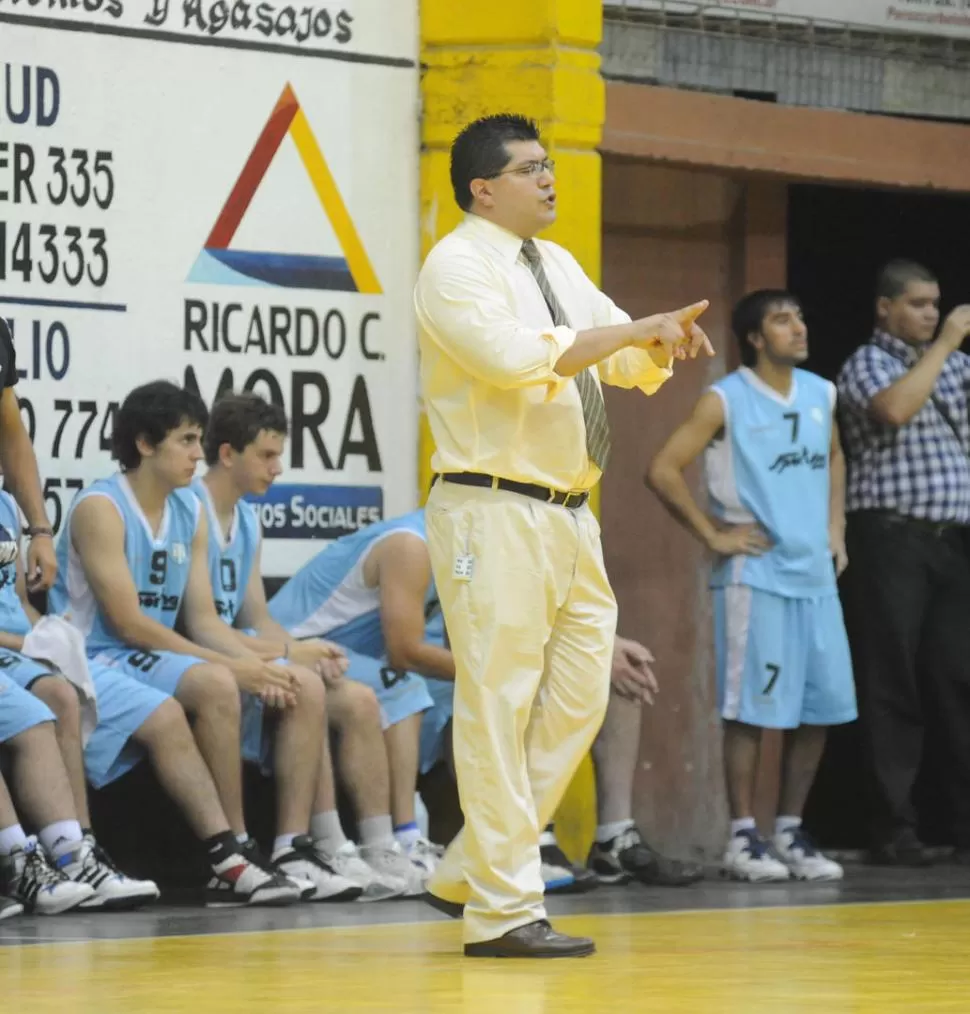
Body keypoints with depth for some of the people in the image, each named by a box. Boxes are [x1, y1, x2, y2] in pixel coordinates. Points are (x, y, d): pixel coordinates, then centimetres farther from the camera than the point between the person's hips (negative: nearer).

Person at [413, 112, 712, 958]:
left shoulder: (558, 266, 17)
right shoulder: (458, 267, -8)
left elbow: (630, 362, 15)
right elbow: (515, 355, -24)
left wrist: (663, 340, -8)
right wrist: (634, 329, -20)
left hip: (569, 513, 9)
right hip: (494, 511, -9)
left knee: (577, 698, 9)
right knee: (498, 706, -7)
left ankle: (470, 872, 19)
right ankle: (503, 911, -5)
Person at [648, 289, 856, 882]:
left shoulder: (821, 394, 11)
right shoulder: (726, 401, -7)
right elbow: (664, 471, -11)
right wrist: (713, 535, -11)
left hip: (815, 572, 6)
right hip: (755, 574, -6)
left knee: (822, 708, 4)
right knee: (753, 709, -5)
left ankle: (792, 830, 15)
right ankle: (744, 838, 1)